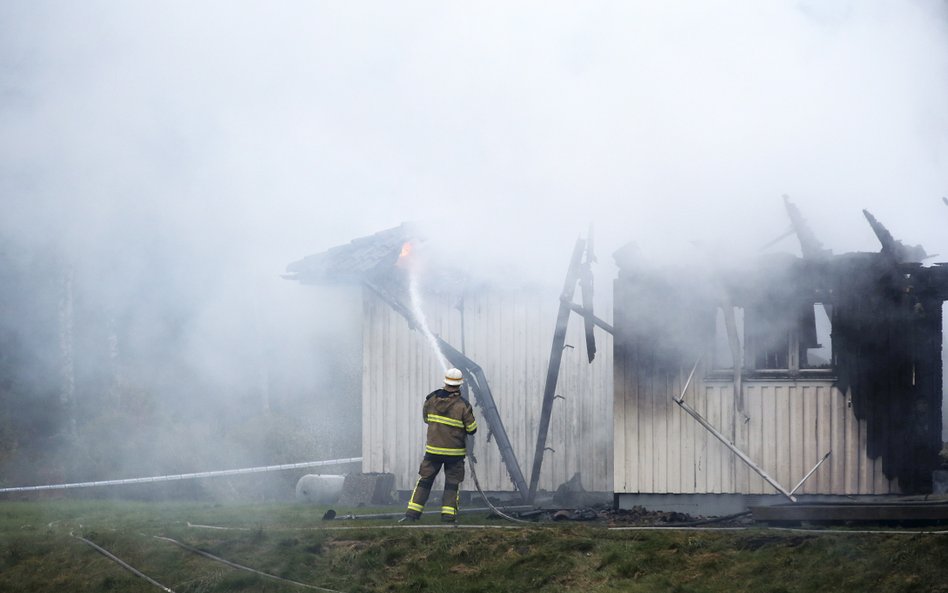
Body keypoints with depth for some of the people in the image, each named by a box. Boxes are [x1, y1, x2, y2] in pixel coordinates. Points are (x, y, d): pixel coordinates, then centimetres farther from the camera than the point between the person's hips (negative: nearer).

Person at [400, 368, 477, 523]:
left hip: (433, 449, 2)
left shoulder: (432, 399, -4)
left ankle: (412, 513, 5)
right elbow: (472, 429, -6)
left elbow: (425, 418, 12)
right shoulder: (463, 405, -13)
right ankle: (448, 516, 3)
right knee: (452, 483, 8)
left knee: (424, 480, 10)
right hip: (455, 452, -2)